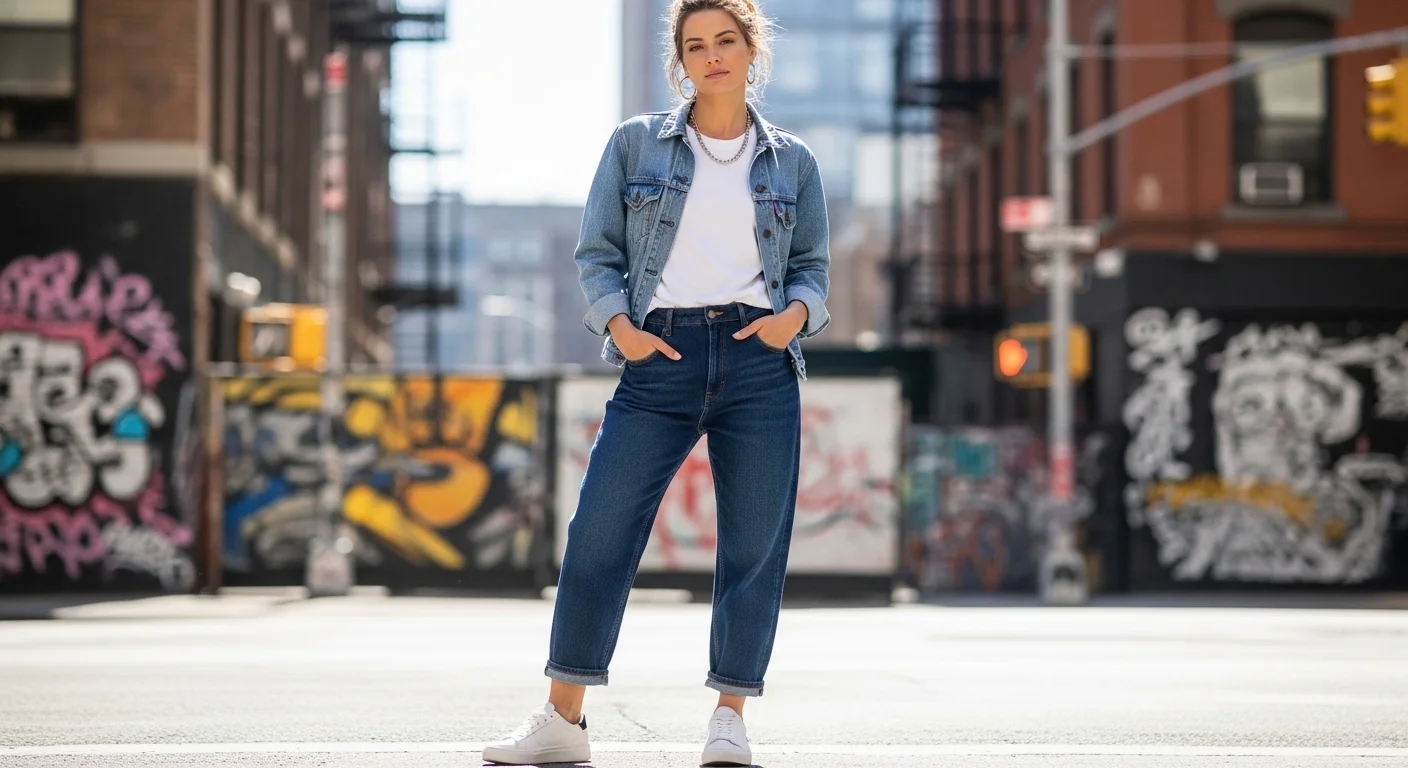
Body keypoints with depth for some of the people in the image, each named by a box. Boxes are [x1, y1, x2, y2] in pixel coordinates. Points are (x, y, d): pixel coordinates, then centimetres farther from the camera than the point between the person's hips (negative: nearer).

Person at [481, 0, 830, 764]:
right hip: (661, 358, -1)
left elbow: (813, 267, 15)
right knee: (598, 529, -5)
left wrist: (796, 313, -5)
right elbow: (597, 252, 9)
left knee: (755, 542, 0)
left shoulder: (792, 162, 12)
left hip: (759, 360, 1)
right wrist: (617, 324, -7)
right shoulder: (636, 143, 9)